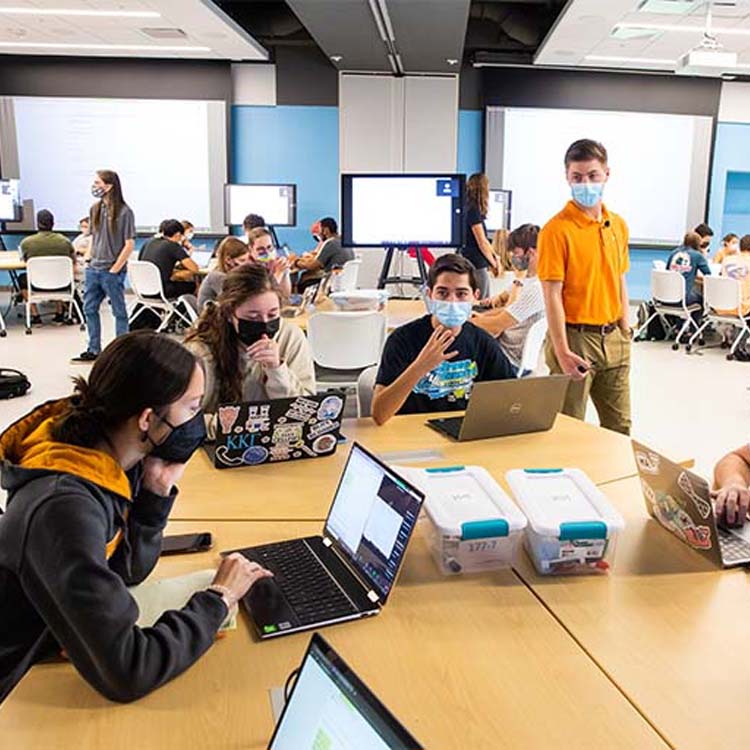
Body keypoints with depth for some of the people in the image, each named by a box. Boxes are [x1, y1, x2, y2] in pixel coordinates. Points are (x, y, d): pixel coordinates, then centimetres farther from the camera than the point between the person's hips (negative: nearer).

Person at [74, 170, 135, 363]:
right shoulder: (95, 209, 9)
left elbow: (129, 244, -11)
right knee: (89, 309, 12)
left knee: (119, 311, 4)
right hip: (94, 269, 7)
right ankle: (93, 350, 23)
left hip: (112, 271, -7)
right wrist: (89, 259, 7)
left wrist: (114, 269, -12)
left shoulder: (124, 211, -11)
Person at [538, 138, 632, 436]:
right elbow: (552, 294, -15)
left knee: (619, 427, 16)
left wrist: (625, 333, 11)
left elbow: (619, 282, 16)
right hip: (576, 337, -6)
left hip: (612, 337, 6)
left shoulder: (618, 225, 9)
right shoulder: (557, 229, -12)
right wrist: (562, 352, -18)